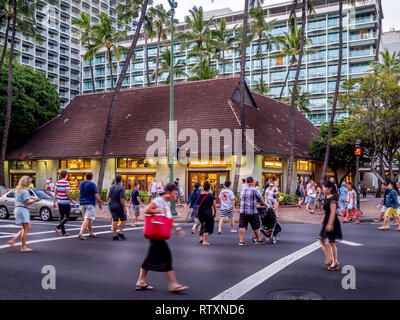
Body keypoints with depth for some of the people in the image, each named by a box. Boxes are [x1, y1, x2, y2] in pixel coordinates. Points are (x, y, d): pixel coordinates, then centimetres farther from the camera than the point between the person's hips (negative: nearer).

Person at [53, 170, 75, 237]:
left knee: (61, 217, 13)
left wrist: (54, 203, 10)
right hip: (66, 202, -7)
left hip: (59, 202, 7)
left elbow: (55, 193, 6)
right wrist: (72, 201, -4)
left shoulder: (57, 182, 4)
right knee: (67, 218, 4)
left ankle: (64, 232, 18)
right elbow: (67, 194, -18)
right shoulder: (66, 183, -15)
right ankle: (58, 228, -14)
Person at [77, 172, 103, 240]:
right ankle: (80, 234, -21)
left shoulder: (81, 183, 8)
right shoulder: (92, 184, -11)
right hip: (90, 204, -7)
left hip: (82, 203, 7)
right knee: (87, 220, -10)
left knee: (88, 219, 18)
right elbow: (97, 196, -12)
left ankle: (91, 233, 27)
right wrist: (100, 204, 0)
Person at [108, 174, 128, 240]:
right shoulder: (121, 188, -16)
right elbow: (122, 199, -22)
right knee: (123, 220, 9)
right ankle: (120, 232, -2)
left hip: (112, 206, 6)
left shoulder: (111, 187, 4)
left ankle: (114, 235, 4)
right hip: (119, 207, -5)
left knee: (115, 220, 7)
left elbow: (109, 197, 13)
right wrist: (124, 208, -18)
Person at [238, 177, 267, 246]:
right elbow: (261, 200, 1)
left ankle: (241, 241, 0)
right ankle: (258, 239, 24)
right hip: (252, 212, -5)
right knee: (256, 226, 10)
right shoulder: (254, 190, -6)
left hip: (243, 211, 5)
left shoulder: (243, 189, 11)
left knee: (242, 226, 4)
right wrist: (266, 205, 19)